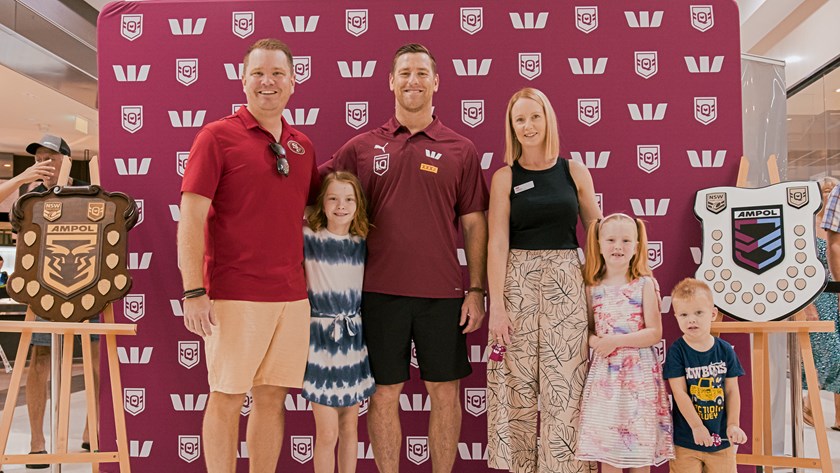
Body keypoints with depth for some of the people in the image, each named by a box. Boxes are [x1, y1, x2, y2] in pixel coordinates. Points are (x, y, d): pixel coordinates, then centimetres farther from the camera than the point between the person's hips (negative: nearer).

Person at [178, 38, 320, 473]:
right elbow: (191, 218, -8)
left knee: (272, 397, 12)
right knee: (227, 399, 5)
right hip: (234, 295, -5)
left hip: (292, 295, 5)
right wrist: (194, 291, -14)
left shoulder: (302, 146, 12)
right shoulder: (218, 136, -3)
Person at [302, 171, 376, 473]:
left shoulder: (363, 243, 4)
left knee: (350, 428, 14)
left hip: (354, 338, 3)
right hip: (321, 338, -3)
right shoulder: (308, 238, -5)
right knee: (327, 434, 1)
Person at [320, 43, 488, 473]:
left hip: (442, 293, 0)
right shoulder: (362, 147, 5)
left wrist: (476, 291, -1)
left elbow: (474, 224, 5)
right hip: (381, 291, 0)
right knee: (385, 394, 8)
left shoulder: (460, 150, 5)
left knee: (445, 393, 8)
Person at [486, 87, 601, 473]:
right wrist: (496, 305, -10)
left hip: (566, 284, 1)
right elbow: (497, 242, -4)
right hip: (518, 282, -1)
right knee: (518, 384, 4)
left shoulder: (575, 172, 7)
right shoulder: (505, 177, 2)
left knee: (566, 384, 2)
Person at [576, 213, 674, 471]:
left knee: (640, 447, 5)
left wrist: (616, 341, -15)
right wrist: (595, 341, -11)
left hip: (639, 373, -2)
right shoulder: (592, 287, 6)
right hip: (604, 373, 2)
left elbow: (655, 333, -7)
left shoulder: (645, 284, -2)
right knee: (606, 448, 4)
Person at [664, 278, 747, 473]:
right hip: (686, 440, -3)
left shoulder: (725, 350, -1)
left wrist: (733, 425, -5)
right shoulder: (677, 351, -10)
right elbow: (679, 392, -13)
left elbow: (732, 391, 3)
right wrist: (697, 426, -16)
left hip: (721, 437, 3)